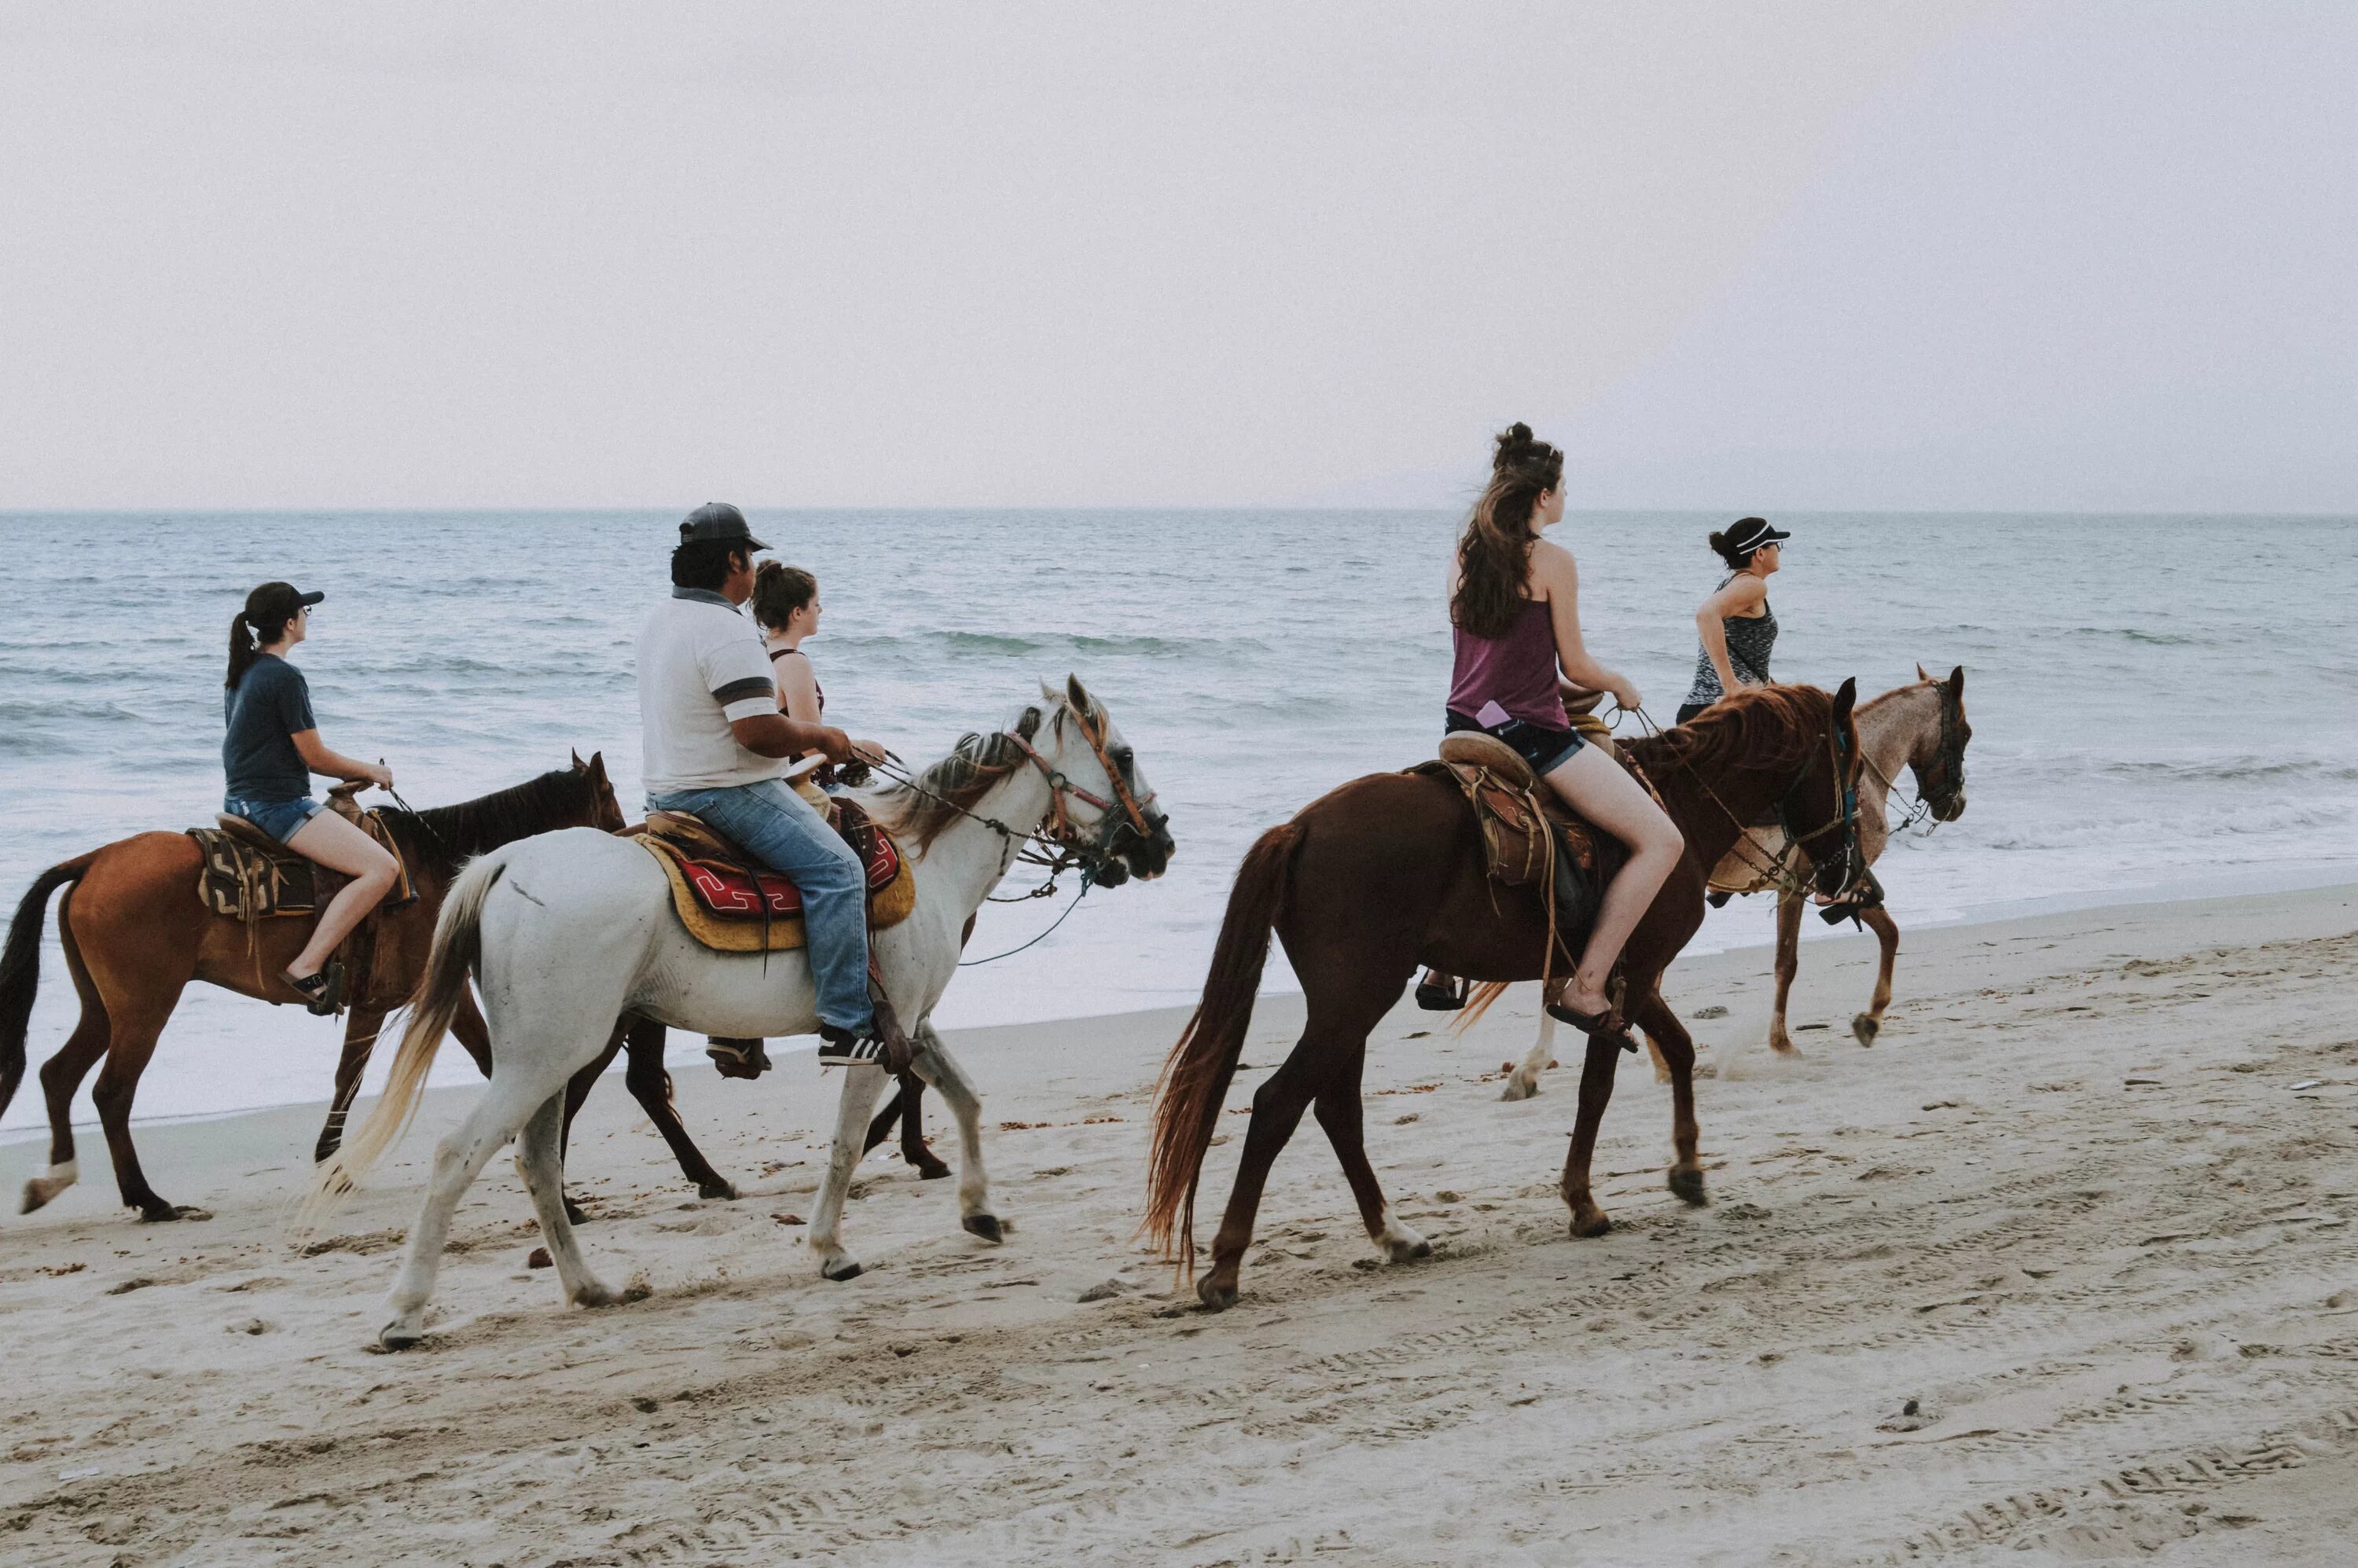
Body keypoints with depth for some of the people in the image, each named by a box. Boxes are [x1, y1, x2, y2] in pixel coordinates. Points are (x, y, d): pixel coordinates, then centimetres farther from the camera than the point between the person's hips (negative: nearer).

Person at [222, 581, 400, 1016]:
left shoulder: (241, 673, 13)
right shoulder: (285, 678, -15)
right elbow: (315, 755, -12)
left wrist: (345, 774, 19)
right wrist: (370, 771, 4)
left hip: (241, 800, 10)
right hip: (278, 804, -10)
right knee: (382, 868, -20)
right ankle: (308, 966, -24)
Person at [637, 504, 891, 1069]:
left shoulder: (658, 620, 13)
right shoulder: (727, 630, -19)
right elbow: (760, 731, -26)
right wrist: (821, 735, -8)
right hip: (728, 792, -11)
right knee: (836, 869, -14)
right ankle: (846, 1025, -20)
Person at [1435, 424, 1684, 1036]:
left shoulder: (1464, 556, 11)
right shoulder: (1553, 560, -9)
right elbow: (1577, 668, -6)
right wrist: (1620, 685, 14)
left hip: (1464, 726, 8)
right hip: (1530, 732, -8)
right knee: (1661, 842, -8)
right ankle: (1586, 986, -14)